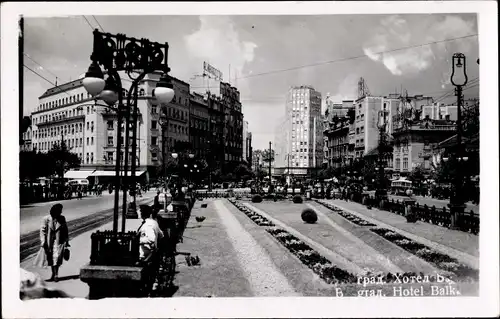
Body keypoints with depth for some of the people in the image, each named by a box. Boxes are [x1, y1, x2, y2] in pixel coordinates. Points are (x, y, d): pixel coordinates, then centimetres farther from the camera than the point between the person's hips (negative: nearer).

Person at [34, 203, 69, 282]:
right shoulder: (46, 219, -6)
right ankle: (54, 274, 24)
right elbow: (42, 230, -5)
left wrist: (66, 241, 10)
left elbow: (65, 230, 9)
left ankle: (56, 274, -5)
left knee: (57, 257, -12)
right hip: (49, 242, 0)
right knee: (51, 258, 10)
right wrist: (43, 242, -12)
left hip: (59, 241, 0)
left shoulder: (62, 218, 2)